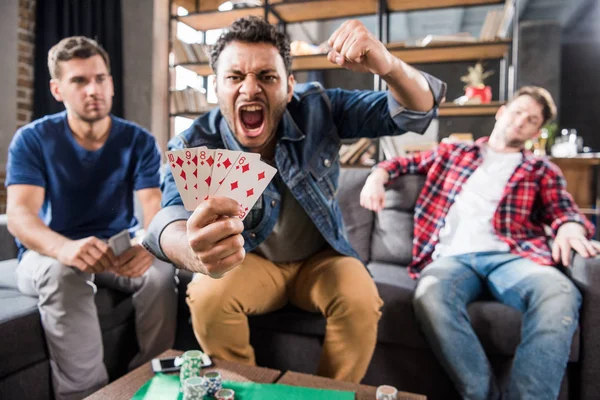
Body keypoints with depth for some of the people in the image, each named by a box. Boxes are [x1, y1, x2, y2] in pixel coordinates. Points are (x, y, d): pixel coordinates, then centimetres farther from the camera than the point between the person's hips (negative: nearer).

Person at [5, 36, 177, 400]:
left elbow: (156, 210, -17)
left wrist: (148, 244, -43)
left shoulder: (139, 141, -6)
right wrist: (66, 248, -44)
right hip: (50, 254, -1)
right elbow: (18, 215, -20)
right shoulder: (32, 139, -8)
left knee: (162, 271, -28)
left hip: (119, 249, 1)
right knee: (63, 273, -35)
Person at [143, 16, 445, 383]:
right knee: (208, 298, -27)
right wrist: (194, 250, -67)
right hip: (249, 260, 0)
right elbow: (173, 212, -41)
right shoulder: (195, 146, -21)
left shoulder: (317, 109, -18)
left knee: (361, 299, -26)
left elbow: (417, 112, -20)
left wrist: (386, 65, -44)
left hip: (322, 257, 1)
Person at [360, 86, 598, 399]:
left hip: (511, 257, 1)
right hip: (453, 257, 0)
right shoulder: (452, 153, 26)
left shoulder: (543, 171, 25)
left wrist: (570, 227, -15)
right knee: (430, 295, -37)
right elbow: (402, 162, 31)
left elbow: (563, 210, 11)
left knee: (560, 294, -35)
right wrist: (378, 177, 8)